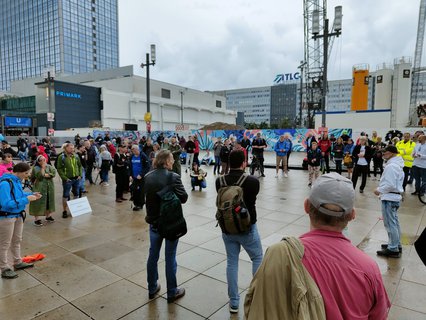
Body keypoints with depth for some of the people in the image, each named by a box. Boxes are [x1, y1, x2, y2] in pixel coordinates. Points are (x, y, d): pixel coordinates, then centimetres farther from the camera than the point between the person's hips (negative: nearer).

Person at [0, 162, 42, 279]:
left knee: (17, 240, 22)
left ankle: (18, 262, 38)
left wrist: (31, 194, 1)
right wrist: (26, 199, -29)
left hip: (18, 215, 9)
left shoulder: (17, 180, 0)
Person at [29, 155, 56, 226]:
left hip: (49, 188, 5)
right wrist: (43, 167, -15)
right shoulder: (36, 168, -5)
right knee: (39, 202, -3)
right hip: (39, 188, -5)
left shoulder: (49, 166, 8)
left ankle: (48, 216, 26)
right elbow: (40, 176, -21)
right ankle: (37, 219, 2)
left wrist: (45, 175, -16)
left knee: (49, 201, 12)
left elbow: (53, 173, -8)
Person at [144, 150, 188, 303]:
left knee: (153, 255, 17)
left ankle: (152, 288, 34)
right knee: (170, 257, 7)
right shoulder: (173, 177, -19)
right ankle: (172, 292, 22)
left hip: (154, 221, 5)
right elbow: (184, 198, -14)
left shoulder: (148, 177, -2)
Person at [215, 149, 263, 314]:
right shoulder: (253, 181, -20)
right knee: (257, 258, 21)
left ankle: (234, 302, 25)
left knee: (231, 262, 15)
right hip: (247, 227, -3)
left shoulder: (219, 181, -10)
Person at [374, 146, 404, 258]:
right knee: (394, 222, 19)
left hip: (389, 198, -11)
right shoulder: (398, 165, 13)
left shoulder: (391, 166, -20)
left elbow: (390, 185, -25)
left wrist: (379, 190, -12)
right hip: (395, 196, 11)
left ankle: (392, 249, 4)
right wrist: (381, 189, 12)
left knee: (390, 223, -3)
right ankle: (397, 245, 32)